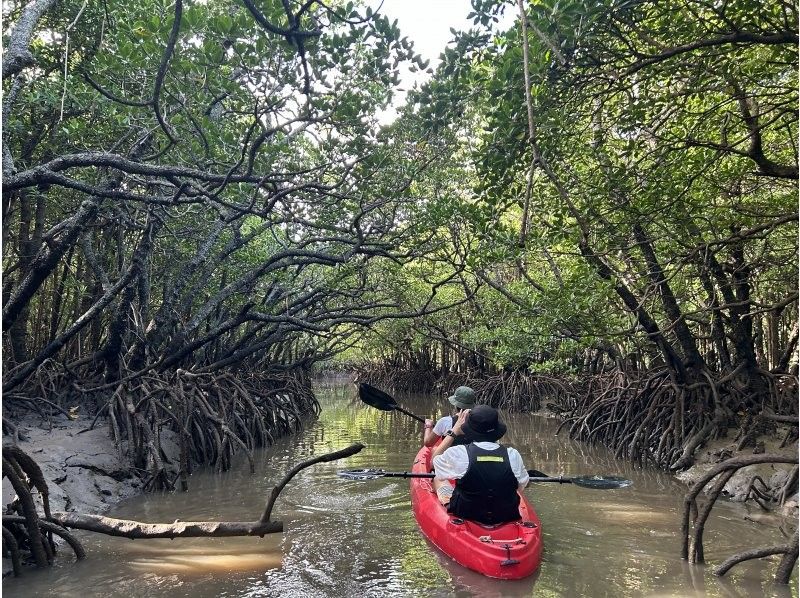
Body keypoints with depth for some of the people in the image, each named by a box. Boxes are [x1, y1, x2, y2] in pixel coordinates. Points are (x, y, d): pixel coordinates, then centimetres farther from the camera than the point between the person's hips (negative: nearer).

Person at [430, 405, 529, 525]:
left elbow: (435, 460, 1)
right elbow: (522, 485, 2)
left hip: (465, 515, -2)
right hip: (505, 518, 2)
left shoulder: (458, 453, -21)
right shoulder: (513, 455, -16)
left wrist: (454, 431, 6)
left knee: (438, 479, 25)